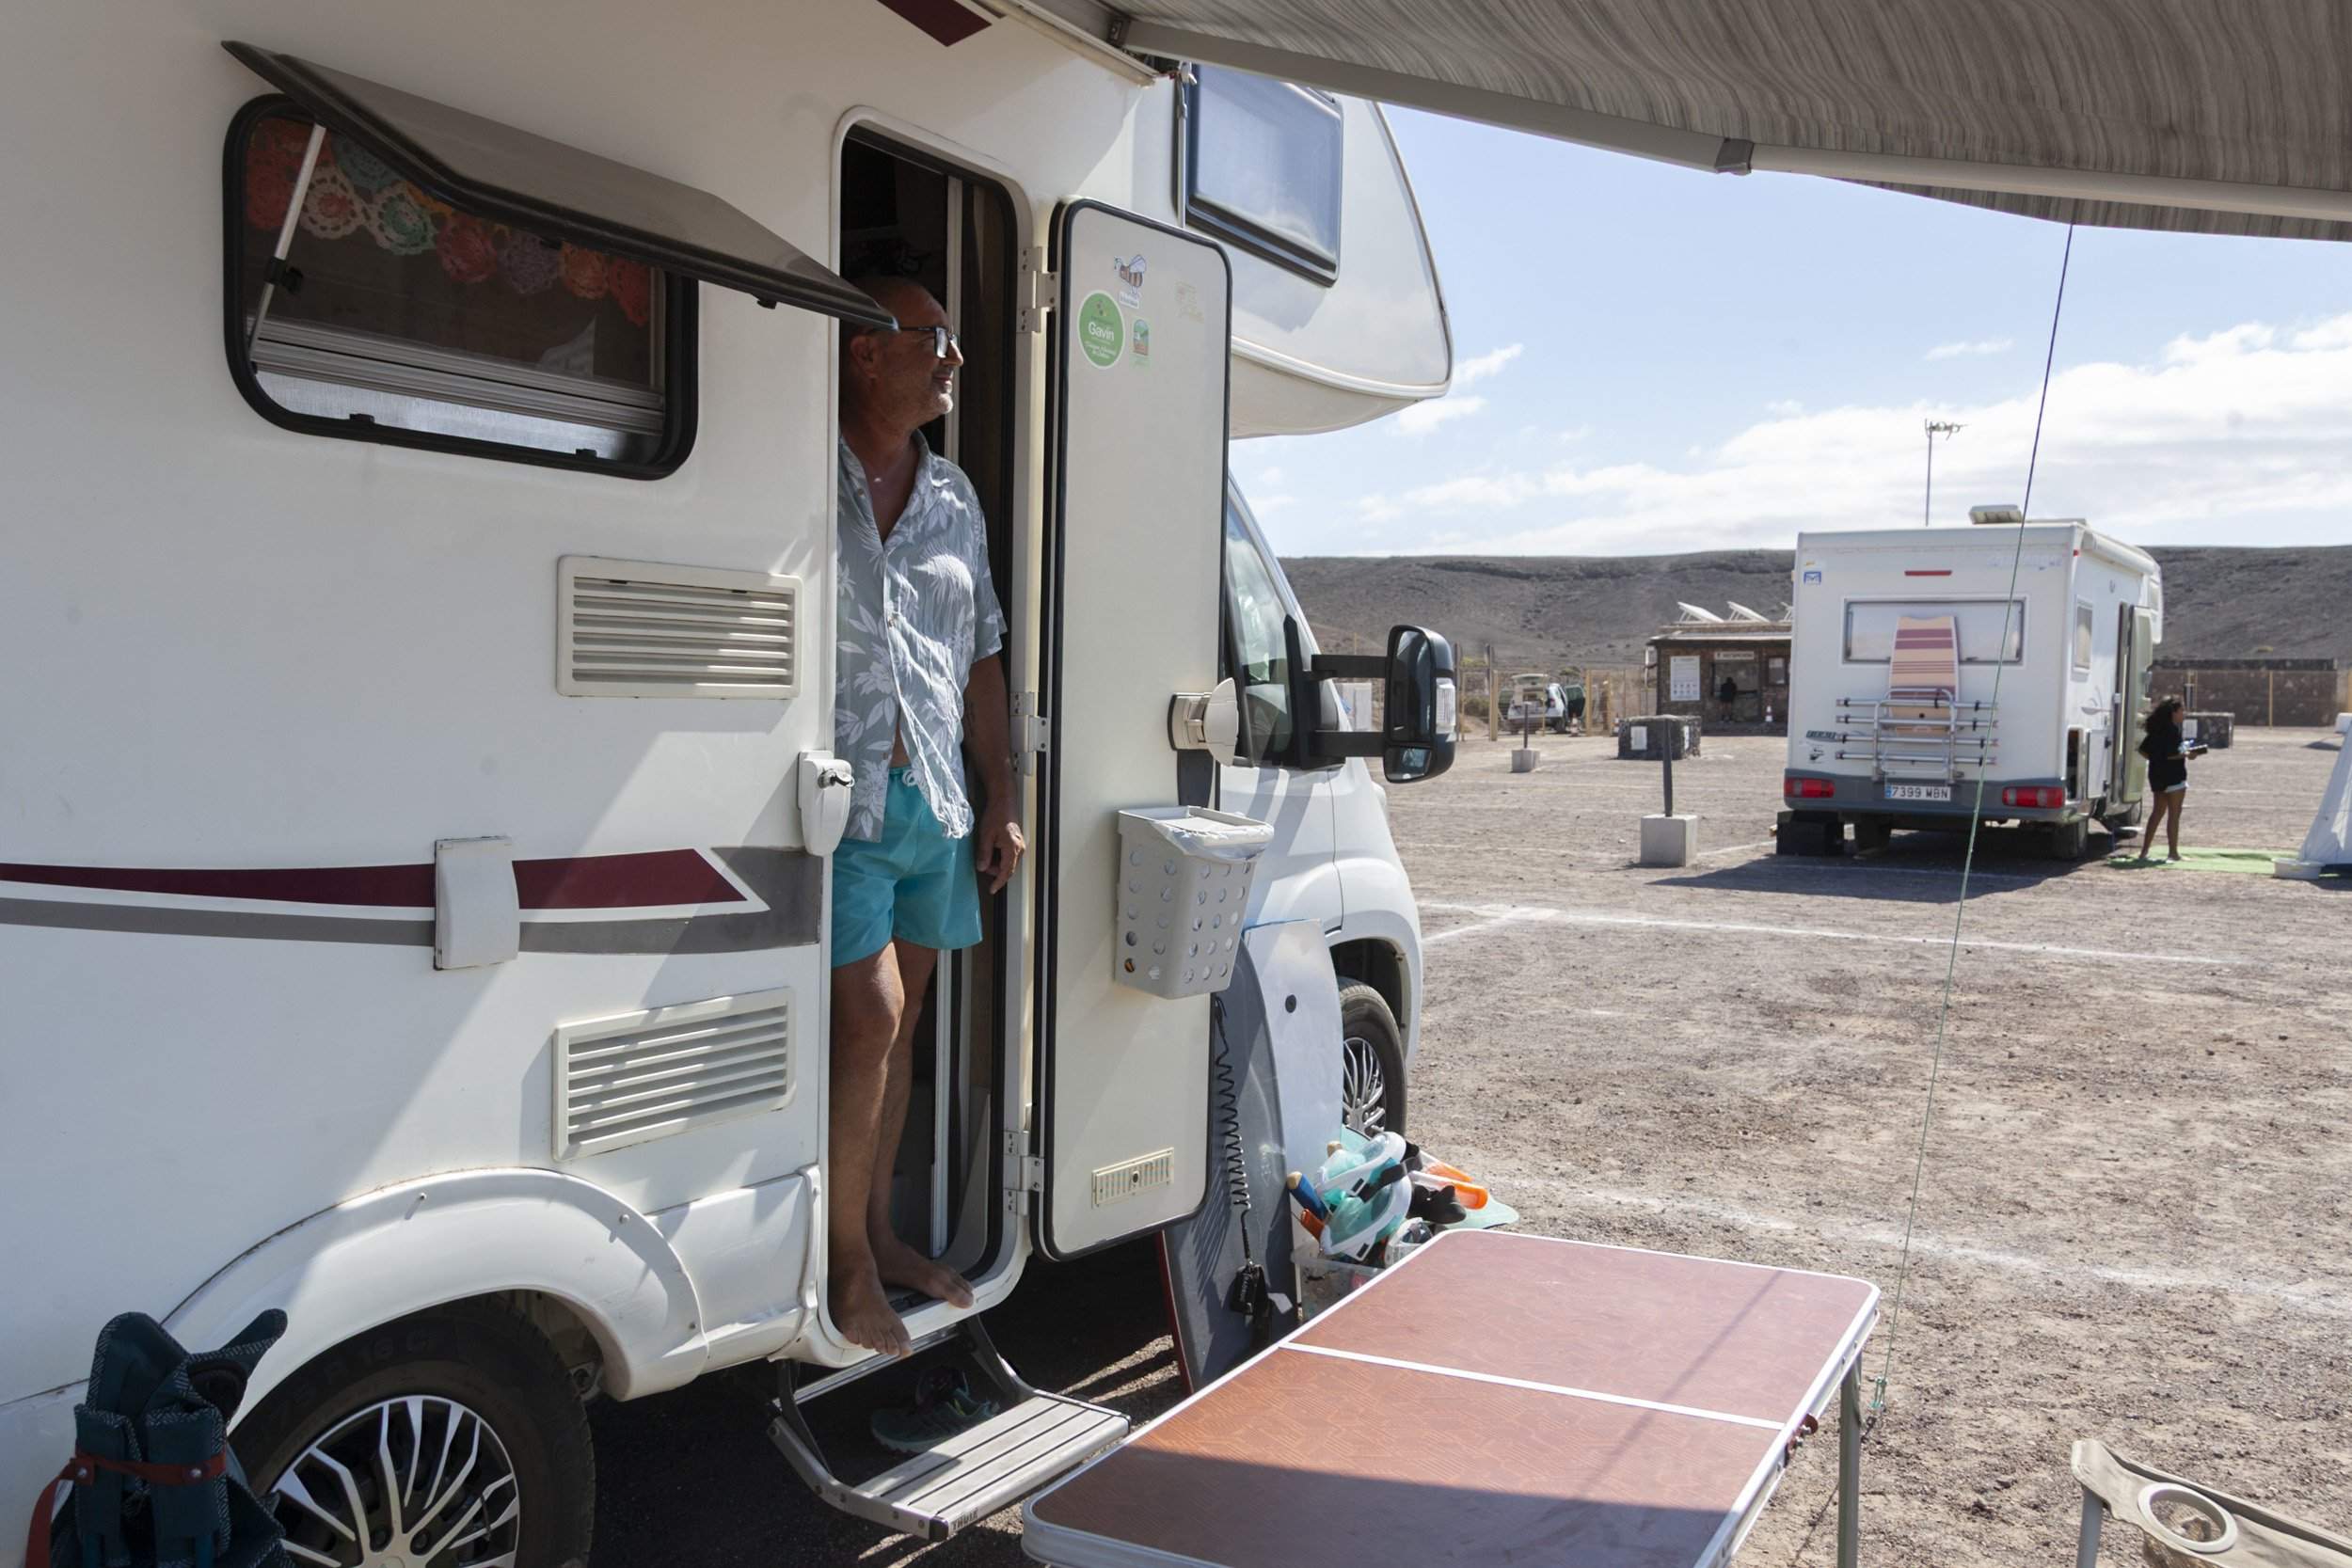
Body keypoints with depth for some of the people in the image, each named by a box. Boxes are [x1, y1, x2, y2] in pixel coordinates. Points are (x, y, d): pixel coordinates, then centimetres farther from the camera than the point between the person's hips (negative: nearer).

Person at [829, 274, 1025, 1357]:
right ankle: (848, 1265, 4)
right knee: (871, 1015, -10)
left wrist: (1000, 796, 15)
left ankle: (880, 1232, 25)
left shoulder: (954, 498, 14)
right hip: (840, 792, -6)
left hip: (935, 799, 6)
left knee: (898, 1021, 12)